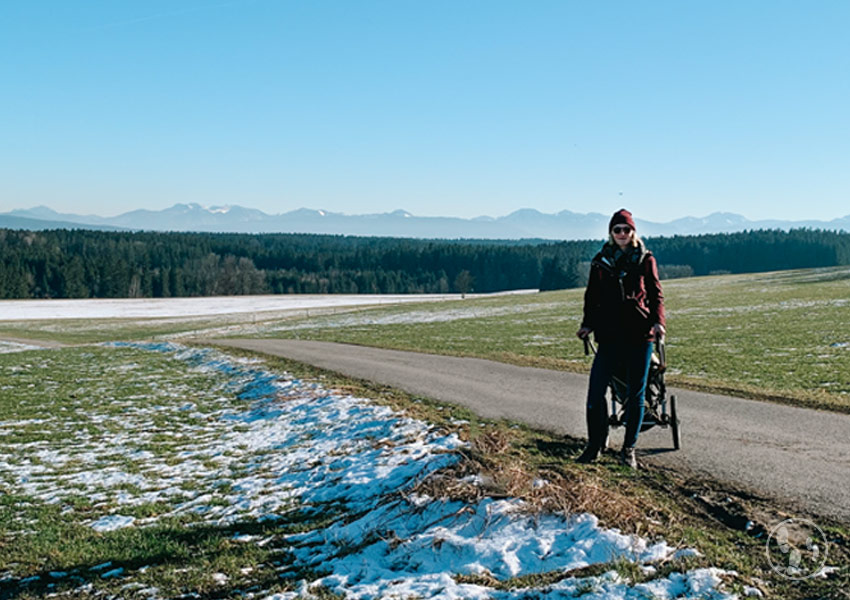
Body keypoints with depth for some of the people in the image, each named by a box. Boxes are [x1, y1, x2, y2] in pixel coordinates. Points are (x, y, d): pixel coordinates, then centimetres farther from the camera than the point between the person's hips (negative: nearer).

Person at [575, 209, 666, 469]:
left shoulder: (645, 260, 5)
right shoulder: (601, 262, 9)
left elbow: (656, 294, 6)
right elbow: (592, 296, 13)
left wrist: (658, 321, -11)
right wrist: (587, 325, -1)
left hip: (639, 334, -1)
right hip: (609, 335, 1)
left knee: (635, 394, 5)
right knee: (595, 392, -7)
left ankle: (629, 449, 18)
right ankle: (595, 445, 10)